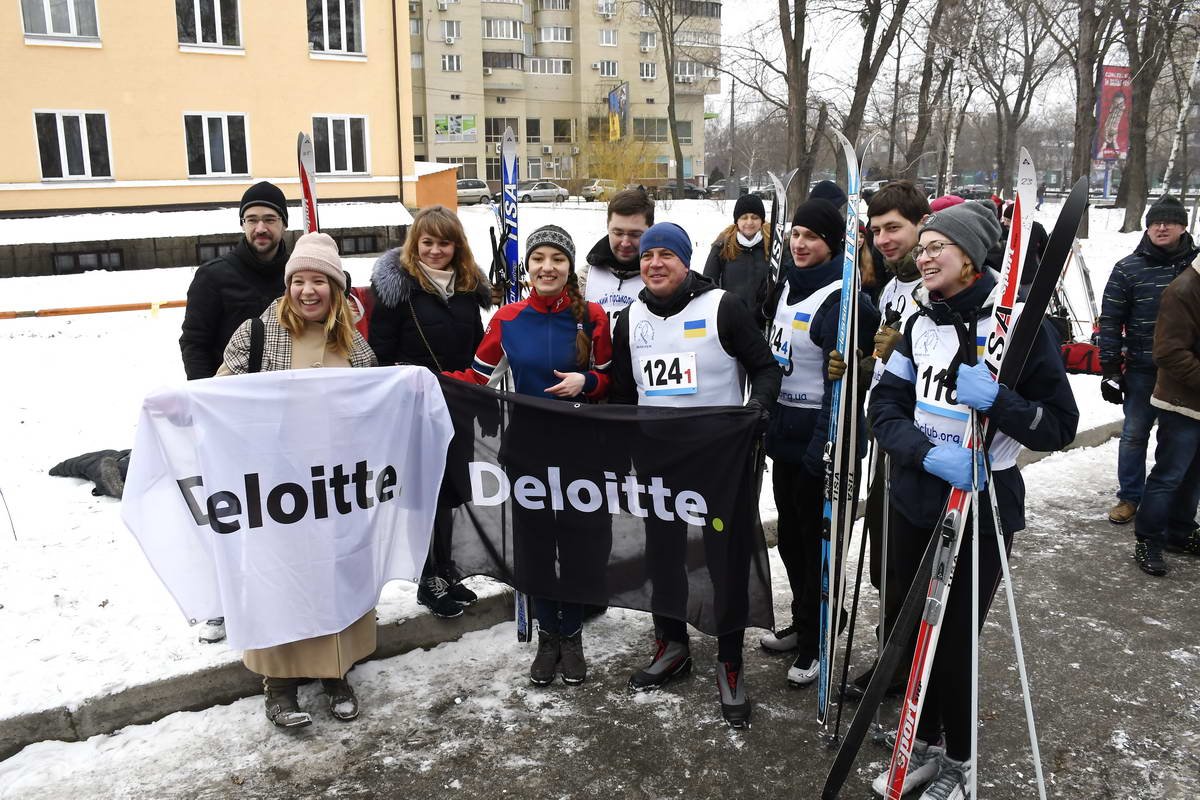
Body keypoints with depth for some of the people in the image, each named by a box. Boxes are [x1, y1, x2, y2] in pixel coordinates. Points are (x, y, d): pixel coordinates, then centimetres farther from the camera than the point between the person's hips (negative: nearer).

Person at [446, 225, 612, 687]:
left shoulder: (592, 317, -4)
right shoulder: (508, 320, 0)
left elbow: (610, 380, 3)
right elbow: (478, 378, 6)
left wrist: (585, 382, -18)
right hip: (527, 445, 1)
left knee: (578, 539, 6)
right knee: (533, 540, 8)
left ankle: (572, 635, 27)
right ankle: (547, 635, 27)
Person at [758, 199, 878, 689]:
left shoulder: (842, 300, -17)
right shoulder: (787, 286, 10)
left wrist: (821, 447, -22)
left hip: (818, 440, -8)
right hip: (783, 432, 8)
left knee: (816, 538, 3)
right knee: (790, 535, 18)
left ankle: (816, 640, 18)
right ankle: (806, 621, 35)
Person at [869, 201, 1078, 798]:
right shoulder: (923, 322, 5)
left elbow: (1059, 428, -10)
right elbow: (885, 407, -1)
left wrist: (997, 400, -28)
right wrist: (926, 453, -20)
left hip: (982, 509, -5)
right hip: (914, 501, 5)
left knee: (955, 639, 5)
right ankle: (925, 746, 37)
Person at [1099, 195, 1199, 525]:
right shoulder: (1128, 268, -3)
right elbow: (1110, 321, -2)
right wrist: (1109, 369, -5)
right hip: (1142, 370, -1)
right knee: (1134, 435, 8)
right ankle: (1129, 497, 24)